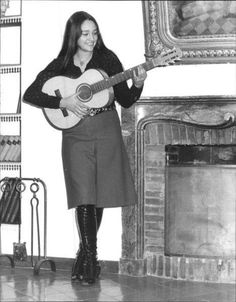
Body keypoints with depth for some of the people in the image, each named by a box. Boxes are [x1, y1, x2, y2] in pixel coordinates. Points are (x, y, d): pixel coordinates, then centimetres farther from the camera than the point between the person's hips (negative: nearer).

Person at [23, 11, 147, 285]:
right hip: (75, 136, -1)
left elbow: (125, 101, 4)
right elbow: (29, 95, -3)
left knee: (99, 195, 5)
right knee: (84, 197, -8)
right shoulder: (60, 66, 2)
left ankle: (85, 254, 22)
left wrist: (137, 85, -16)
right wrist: (63, 102, -13)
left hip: (106, 133, 1)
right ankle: (90, 257, 4)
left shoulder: (107, 59, 2)